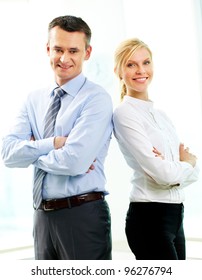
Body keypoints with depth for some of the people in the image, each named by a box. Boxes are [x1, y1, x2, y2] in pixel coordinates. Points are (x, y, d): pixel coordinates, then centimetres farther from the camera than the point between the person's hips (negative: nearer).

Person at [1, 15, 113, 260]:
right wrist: (53, 143, -15)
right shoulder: (34, 99, 10)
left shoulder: (97, 98, -10)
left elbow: (75, 162, -21)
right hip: (43, 214, 6)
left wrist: (32, 152, -5)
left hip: (83, 215, -6)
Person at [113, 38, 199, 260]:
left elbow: (193, 172, 10)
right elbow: (161, 174, -17)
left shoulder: (160, 115, 15)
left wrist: (174, 168, -12)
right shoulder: (124, 113, -9)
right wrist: (187, 164, 3)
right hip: (149, 217, -8)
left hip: (174, 215, 8)